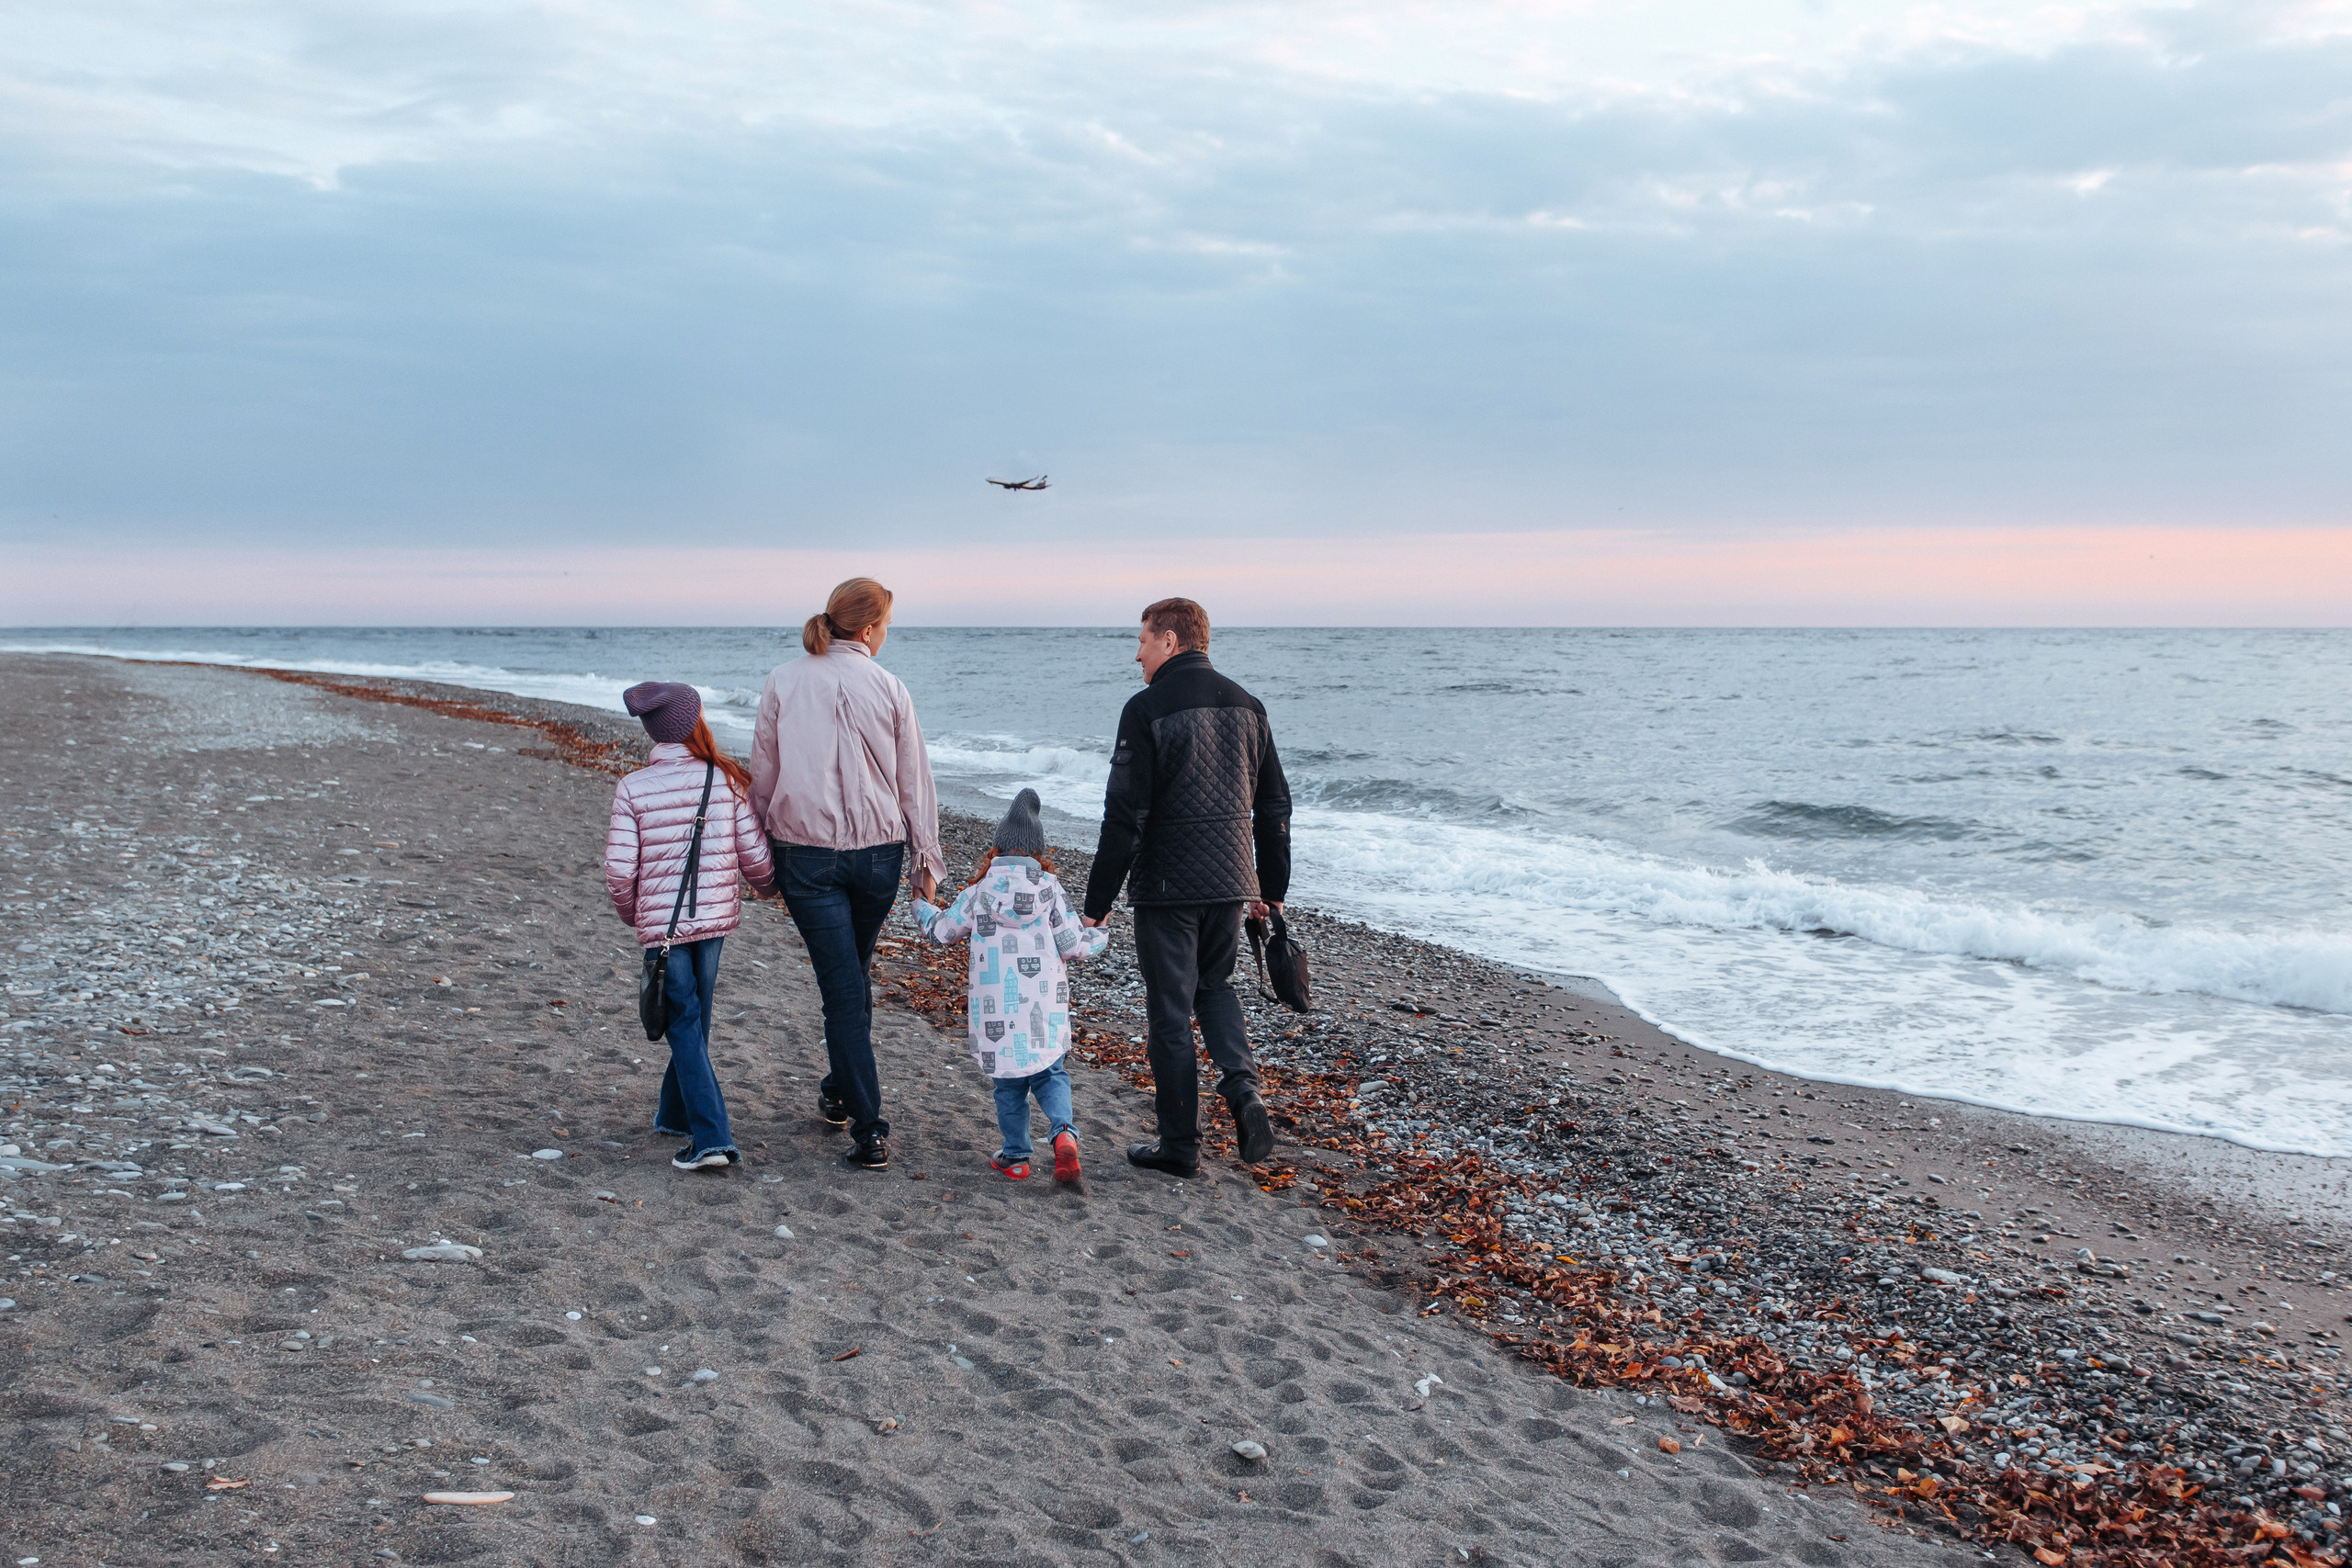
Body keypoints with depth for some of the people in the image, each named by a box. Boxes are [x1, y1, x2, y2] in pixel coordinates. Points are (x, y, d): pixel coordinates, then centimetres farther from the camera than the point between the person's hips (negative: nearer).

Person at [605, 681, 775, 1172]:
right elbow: (755, 857, -4)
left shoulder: (632, 789, -9)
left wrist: (632, 913, 10)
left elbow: (619, 871, -10)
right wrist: (769, 885, 19)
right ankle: (676, 1115, 35)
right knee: (696, 1019, 18)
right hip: (716, 915, 2)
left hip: (661, 923, -2)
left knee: (684, 1024, 2)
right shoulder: (728, 780, -6)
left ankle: (711, 1137, -6)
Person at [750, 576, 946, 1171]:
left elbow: (763, 776, 3)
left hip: (807, 853, -1)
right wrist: (927, 860, 9)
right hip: (877, 851, 1)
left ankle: (869, 1128, -7)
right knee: (854, 974, 21)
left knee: (842, 986, -2)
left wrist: (759, 852, 14)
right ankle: (839, 1093, 36)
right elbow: (914, 781, 1)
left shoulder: (784, 682, -2)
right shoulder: (889, 688, -3)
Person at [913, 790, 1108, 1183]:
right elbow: (1074, 947, -2)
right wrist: (1097, 934, 20)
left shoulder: (978, 892, 2)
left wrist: (921, 907, 35)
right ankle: (1063, 1132, -13)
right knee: (1050, 1074, 11)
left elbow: (942, 930, 14)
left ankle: (1015, 1155, 17)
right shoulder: (1051, 889, 0)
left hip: (996, 1009, 0)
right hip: (1044, 1010, 0)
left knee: (1008, 1083, 13)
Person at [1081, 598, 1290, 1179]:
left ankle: (1180, 1146, 12)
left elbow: (1125, 814, -15)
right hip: (1231, 880, 6)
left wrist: (1098, 901, -8)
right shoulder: (1247, 705, 7)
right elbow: (1275, 805, 11)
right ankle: (1242, 1085, 1)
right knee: (1215, 985, 24)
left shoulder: (1147, 709, -12)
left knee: (1170, 1011, 5)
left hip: (1167, 887, -6)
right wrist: (1272, 887, 20)